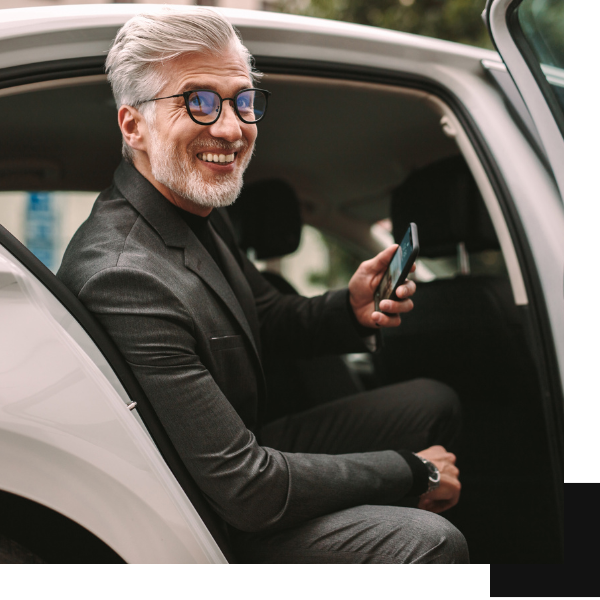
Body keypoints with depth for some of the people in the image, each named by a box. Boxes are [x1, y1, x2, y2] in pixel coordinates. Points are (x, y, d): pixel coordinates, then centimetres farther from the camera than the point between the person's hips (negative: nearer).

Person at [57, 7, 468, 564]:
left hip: (249, 444, 10)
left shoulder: (200, 210, -1)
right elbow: (249, 491, -30)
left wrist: (350, 308, -6)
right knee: (431, 540, -25)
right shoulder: (125, 278, -32)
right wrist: (413, 471, -18)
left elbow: (266, 319, 17)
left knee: (436, 402, 16)